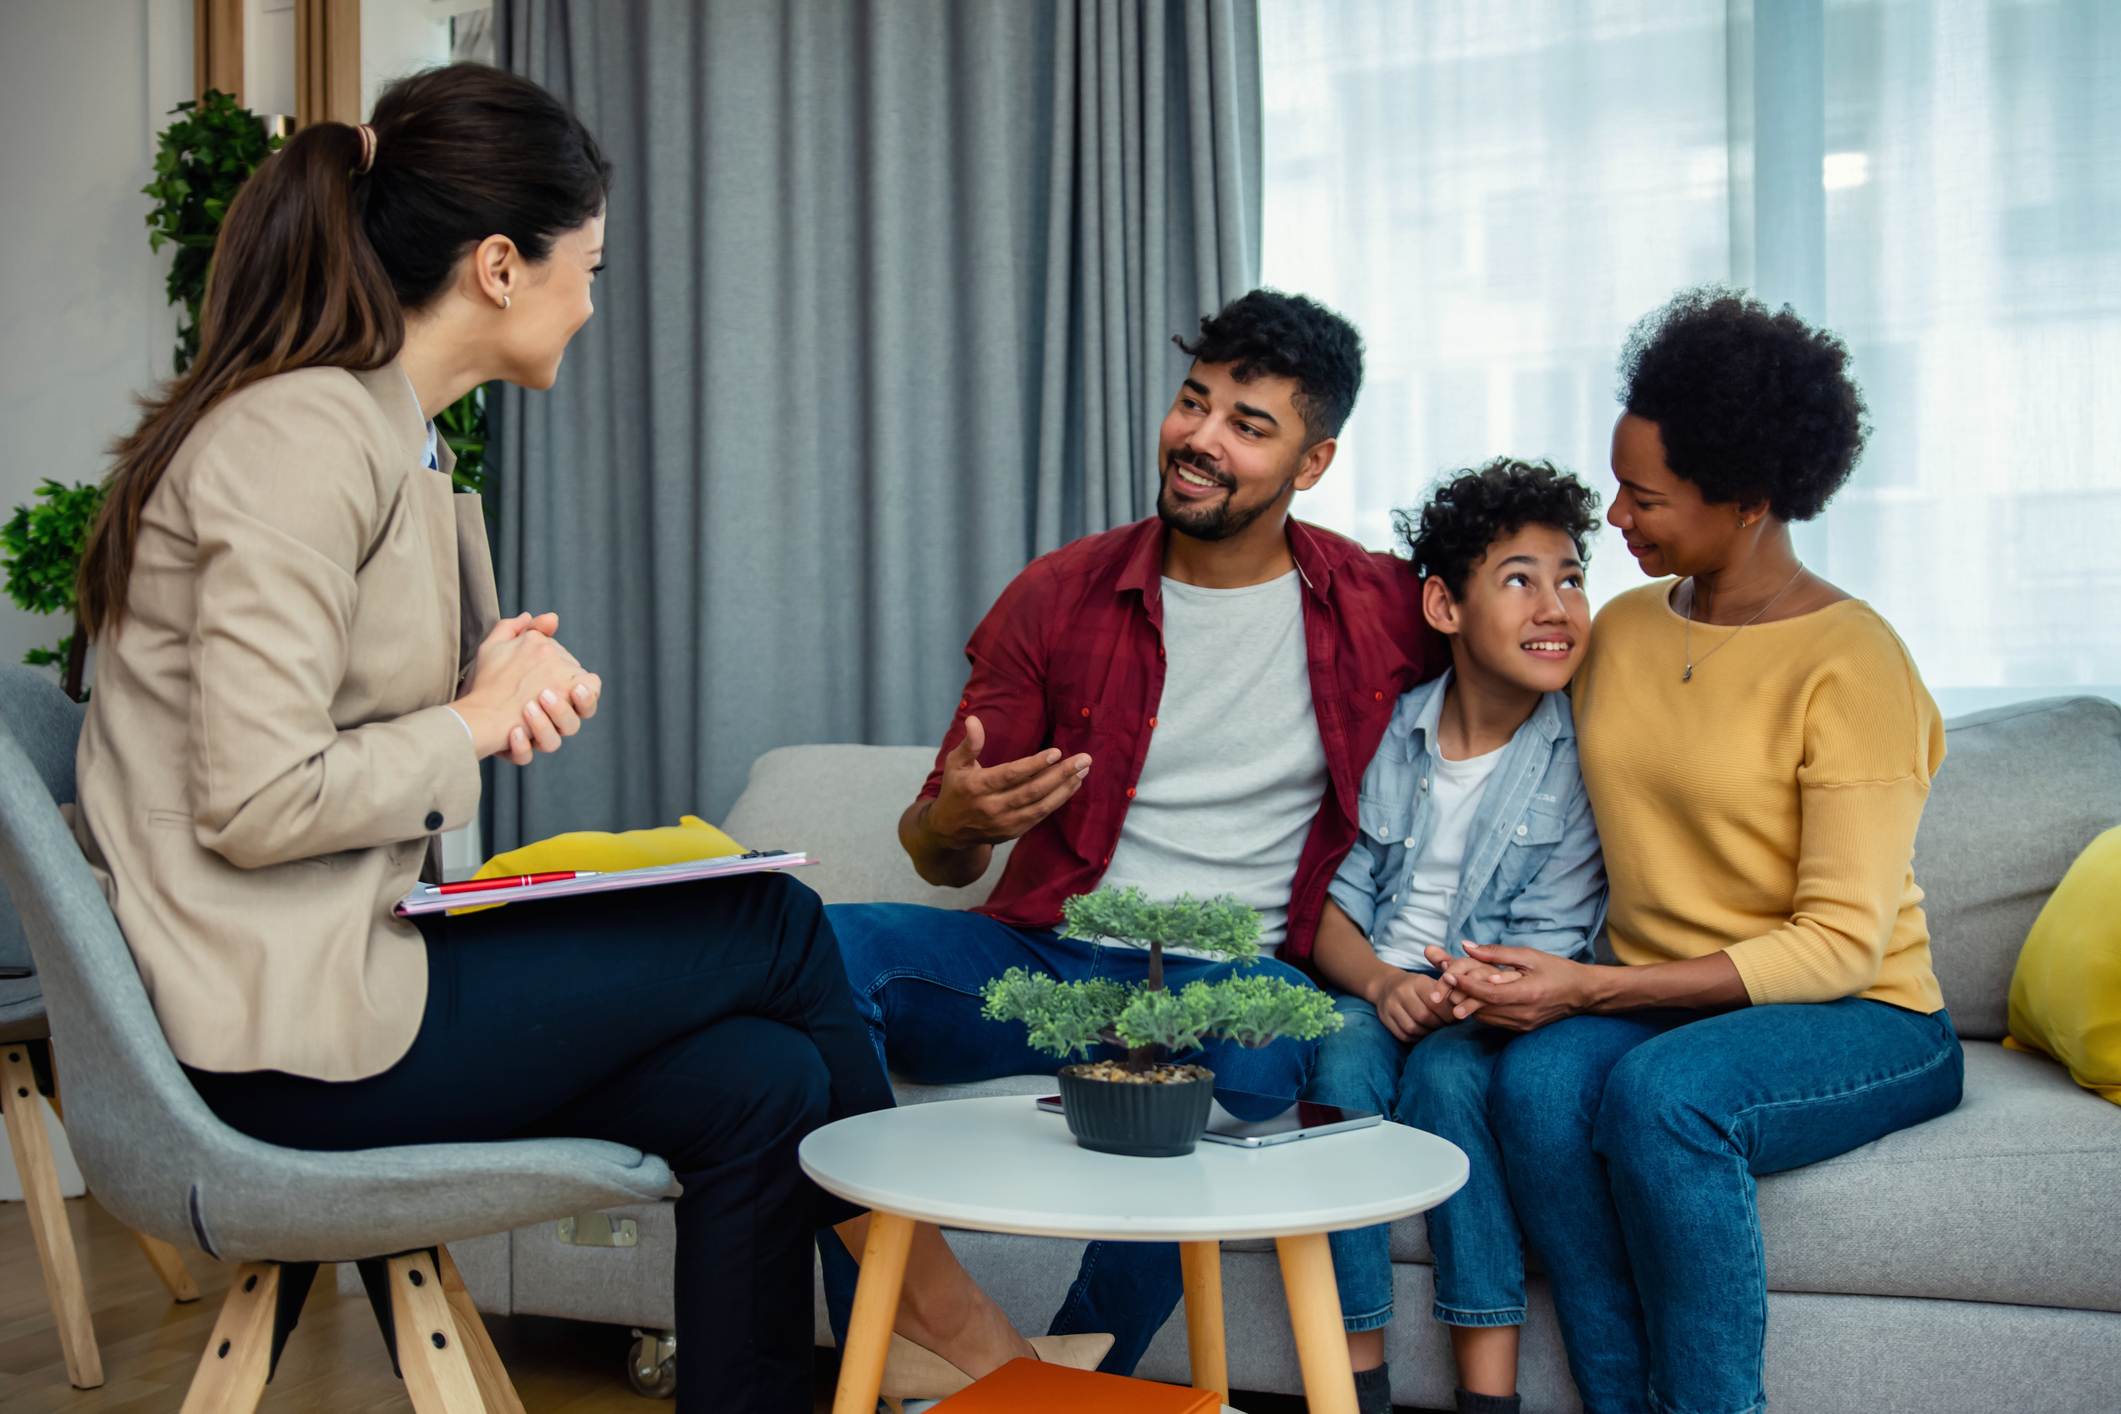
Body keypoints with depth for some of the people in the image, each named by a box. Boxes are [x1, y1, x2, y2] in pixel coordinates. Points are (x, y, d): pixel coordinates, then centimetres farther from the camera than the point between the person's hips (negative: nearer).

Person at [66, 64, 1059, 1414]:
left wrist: (508, 670, -3)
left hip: (331, 967, 9)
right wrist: (476, 722, -9)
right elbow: (256, 801, -24)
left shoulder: (392, 438, 13)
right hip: (287, 1031, -9)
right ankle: (930, 1296, 18)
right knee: (780, 924, -4)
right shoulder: (303, 437, -18)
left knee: (760, 1078, -1)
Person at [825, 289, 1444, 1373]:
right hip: (1044, 958, 2)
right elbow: (936, 855, 9)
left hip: (1233, 978, -1)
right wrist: (955, 821, -19)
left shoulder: (1383, 610, 5)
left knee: (1258, 1055, -38)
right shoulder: (1060, 596, 5)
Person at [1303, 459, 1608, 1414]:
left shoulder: (1581, 761, -5)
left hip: (1487, 1021, -1)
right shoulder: (1384, 733, 1)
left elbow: (1549, 947, -7)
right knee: (1347, 1060, -29)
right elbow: (1332, 901, 3)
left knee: (1445, 1071, -32)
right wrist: (1381, 983, -17)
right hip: (1368, 994, 2)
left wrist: (1464, 997, -27)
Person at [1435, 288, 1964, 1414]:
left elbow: (1841, 941, -17)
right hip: (1653, 1003, 5)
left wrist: (1589, 990, -22)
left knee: (1663, 1092, -35)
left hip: (1860, 1019, -4)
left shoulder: (1851, 663, -12)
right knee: (1536, 1081, -28)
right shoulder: (1621, 628, 8)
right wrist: (1517, 972, -3)